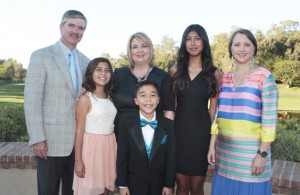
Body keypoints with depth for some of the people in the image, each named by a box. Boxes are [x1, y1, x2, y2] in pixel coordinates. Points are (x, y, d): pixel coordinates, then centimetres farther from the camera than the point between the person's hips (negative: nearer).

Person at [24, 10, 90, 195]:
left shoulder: (86, 61, 11)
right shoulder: (41, 56, -6)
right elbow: (32, 100, -11)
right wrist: (37, 138, -15)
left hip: (79, 139, 5)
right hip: (51, 139, -5)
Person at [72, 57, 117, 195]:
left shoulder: (110, 97, 8)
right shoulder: (85, 99, -9)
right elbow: (79, 130, -10)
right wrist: (78, 160, -13)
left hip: (110, 146, 5)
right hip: (92, 146, -5)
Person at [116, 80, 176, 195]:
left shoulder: (168, 125, -5)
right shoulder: (127, 124, -7)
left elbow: (171, 157, -2)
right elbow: (122, 156, -5)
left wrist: (169, 184, -2)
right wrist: (122, 184, -5)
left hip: (158, 183, 1)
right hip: (134, 183, -1)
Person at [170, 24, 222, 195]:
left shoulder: (214, 73, 0)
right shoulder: (176, 70, 4)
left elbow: (213, 108, 3)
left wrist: (213, 137, 2)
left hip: (201, 131, -1)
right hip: (179, 130, 1)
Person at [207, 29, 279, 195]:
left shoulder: (265, 77, -7)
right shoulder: (224, 79, 7)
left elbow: (270, 119, -10)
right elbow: (218, 114, 10)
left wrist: (262, 154, -13)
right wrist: (212, 145, 5)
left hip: (251, 151, -4)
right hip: (224, 151, 5)